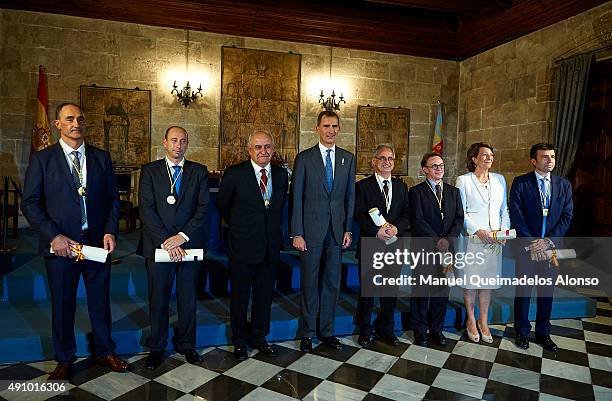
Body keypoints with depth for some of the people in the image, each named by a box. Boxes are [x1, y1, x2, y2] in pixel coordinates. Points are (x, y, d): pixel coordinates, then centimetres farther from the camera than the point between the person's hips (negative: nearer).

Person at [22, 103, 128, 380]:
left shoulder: (101, 157, 6)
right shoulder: (42, 159, -1)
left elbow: (113, 198, 7)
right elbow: (30, 203, -4)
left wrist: (111, 231, -6)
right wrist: (53, 236, -15)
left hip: (98, 242, 2)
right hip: (60, 244, -1)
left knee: (100, 301, 13)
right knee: (62, 304, 13)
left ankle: (104, 351, 33)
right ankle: (65, 359, 32)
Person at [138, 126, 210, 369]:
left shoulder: (199, 172, 6)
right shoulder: (150, 171, 4)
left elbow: (203, 208, -2)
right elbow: (146, 210, -5)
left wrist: (182, 236, -13)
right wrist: (165, 241, -14)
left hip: (189, 244, 1)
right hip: (158, 245, -1)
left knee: (188, 298, 10)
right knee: (158, 299, 9)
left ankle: (186, 345, 29)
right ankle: (157, 348, 27)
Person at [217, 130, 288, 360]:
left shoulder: (281, 174, 4)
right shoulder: (235, 173, -8)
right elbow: (223, 205, 3)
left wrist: (274, 228, 12)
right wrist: (239, 226, 9)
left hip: (271, 246, 4)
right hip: (243, 246, -3)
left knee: (265, 294, 14)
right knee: (240, 295, 10)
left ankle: (259, 338, 32)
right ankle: (239, 341, 29)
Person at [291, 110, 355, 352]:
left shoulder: (348, 159, 8)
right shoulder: (304, 158, -2)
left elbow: (350, 196, 9)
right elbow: (296, 198, -4)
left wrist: (348, 229, 3)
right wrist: (297, 234, -9)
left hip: (337, 230, 3)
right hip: (311, 230, -3)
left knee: (332, 282, 11)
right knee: (309, 283, 6)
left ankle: (326, 331, 27)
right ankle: (306, 333, 22)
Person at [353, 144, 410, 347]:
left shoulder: (401, 186, 12)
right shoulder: (363, 186, -1)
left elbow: (407, 214, 6)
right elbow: (359, 215, -9)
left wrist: (396, 227, -14)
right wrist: (377, 231, -21)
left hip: (394, 246, 4)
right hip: (370, 246, -3)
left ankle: (385, 329, 29)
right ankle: (364, 331, 22)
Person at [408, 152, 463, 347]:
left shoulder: (453, 191, 15)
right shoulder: (416, 191, 0)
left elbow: (459, 219, 6)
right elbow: (417, 221, -9)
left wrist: (448, 239, -9)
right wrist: (437, 241, -13)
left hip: (447, 249, 4)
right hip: (424, 250, -4)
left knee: (442, 290, 9)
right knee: (421, 291, 2)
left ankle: (436, 329, 24)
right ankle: (420, 331, 16)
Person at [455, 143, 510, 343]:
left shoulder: (499, 179, 11)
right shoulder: (463, 180, -2)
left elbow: (504, 209, 14)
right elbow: (460, 212, -5)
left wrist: (504, 229, -1)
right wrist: (478, 231, -14)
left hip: (494, 239, 4)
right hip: (471, 238, -4)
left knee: (488, 280, 9)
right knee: (470, 280, 4)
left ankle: (483, 322, 22)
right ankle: (471, 321, 20)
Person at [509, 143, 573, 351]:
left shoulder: (564, 185, 6)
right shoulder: (520, 183, -3)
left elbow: (567, 216, 1)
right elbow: (516, 216, -9)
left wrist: (548, 241, -11)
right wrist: (532, 243, -14)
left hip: (552, 246, 3)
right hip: (526, 246, -3)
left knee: (547, 291, 12)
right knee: (523, 290, 6)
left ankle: (543, 332, 27)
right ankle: (522, 331, 22)